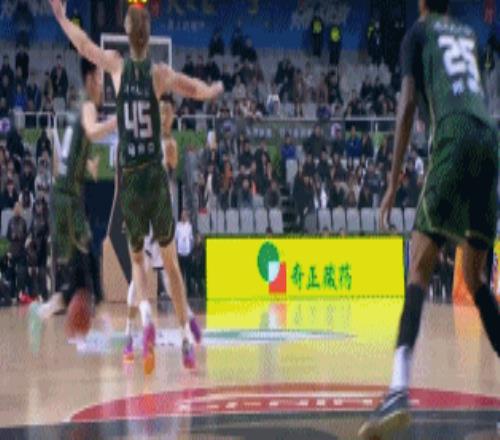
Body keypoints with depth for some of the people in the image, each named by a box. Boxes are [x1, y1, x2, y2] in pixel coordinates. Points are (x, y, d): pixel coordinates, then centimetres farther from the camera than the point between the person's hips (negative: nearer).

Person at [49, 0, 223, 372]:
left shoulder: (117, 65, 1)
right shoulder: (160, 73, -2)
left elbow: (84, 44, 16)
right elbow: (203, 91, -3)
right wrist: (215, 89, 20)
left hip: (129, 178, 1)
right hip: (156, 175, -1)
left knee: (137, 259, 15)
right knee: (171, 261, 11)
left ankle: (146, 317, -11)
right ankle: (186, 334, 7)